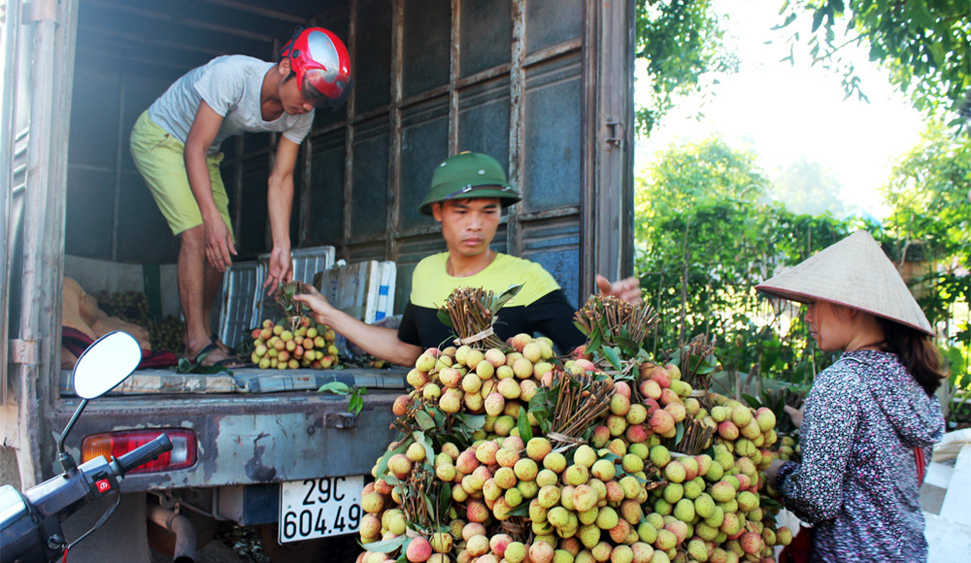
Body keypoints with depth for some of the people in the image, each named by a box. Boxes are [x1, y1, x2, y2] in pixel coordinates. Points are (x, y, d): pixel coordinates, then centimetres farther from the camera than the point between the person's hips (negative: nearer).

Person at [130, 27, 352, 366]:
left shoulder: (300, 116, -16)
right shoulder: (232, 74, -36)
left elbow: (281, 179, -14)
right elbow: (195, 147, -33)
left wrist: (281, 248, -21)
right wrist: (212, 216, -41)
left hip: (205, 154, 7)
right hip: (159, 138, -7)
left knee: (221, 246, 1)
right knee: (198, 234, -21)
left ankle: (201, 331, 19)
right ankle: (197, 341, -15)